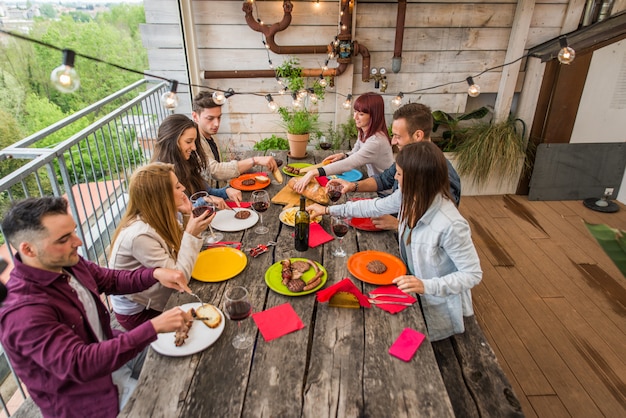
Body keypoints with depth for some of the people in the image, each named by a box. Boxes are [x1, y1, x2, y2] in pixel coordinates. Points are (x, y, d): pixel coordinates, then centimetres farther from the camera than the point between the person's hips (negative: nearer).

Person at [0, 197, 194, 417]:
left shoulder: (67, 264, -10)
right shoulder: (24, 314, -33)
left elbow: (112, 280, 5)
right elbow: (80, 364, -38)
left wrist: (155, 273, -14)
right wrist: (154, 327, -39)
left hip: (111, 352, 7)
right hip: (86, 400, -7)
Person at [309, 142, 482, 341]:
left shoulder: (451, 225, -34)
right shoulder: (408, 196, -13)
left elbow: (473, 274, -23)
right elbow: (375, 206, 4)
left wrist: (426, 286, -34)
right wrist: (328, 210, 8)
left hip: (439, 307, -6)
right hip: (413, 287, 6)